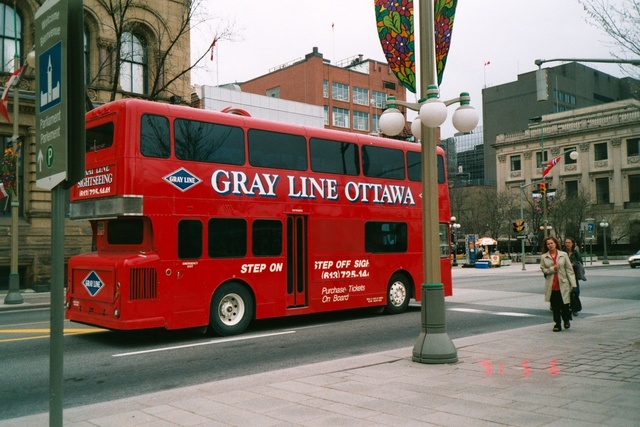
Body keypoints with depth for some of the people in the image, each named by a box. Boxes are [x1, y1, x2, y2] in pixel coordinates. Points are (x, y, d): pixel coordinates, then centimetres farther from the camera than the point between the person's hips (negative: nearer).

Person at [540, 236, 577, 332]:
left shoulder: (563, 254, 2)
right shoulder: (544, 257, 3)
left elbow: (569, 269, 1)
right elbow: (543, 269, 4)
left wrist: (573, 284, -4)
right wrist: (552, 269, -14)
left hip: (563, 285, -1)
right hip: (551, 286, 1)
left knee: (564, 305, 3)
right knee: (555, 306, 5)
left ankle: (566, 320, 31)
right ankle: (557, 324, 17)